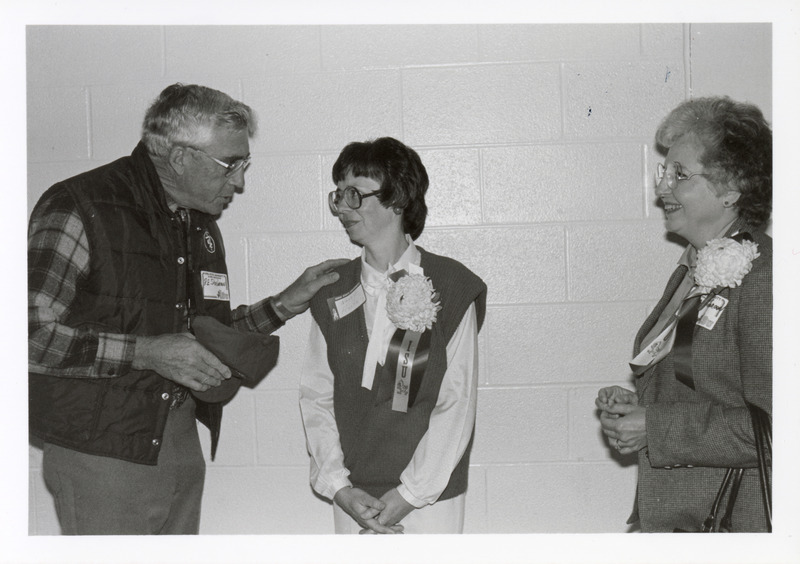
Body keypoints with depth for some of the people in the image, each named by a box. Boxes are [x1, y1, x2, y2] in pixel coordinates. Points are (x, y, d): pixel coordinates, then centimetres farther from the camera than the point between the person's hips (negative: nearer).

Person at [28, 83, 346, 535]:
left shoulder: (201, 225, 15)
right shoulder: (79, 209, -13)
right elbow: (30, 333, -20)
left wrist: (284, 305, 11)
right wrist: (146, 352, -23)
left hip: (181, 442, 7)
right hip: (101, 455, -7)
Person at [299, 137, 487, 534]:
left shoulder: (451, 287, -5)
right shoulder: (332, 293, 6)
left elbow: (457, 405, -7)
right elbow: (316, 397, 5)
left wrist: (411, 493, -10)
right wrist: (337, 484, -5)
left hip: (431, 496, -3)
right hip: (352, 499, 3)